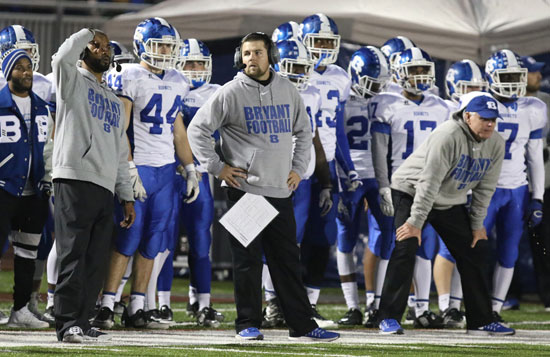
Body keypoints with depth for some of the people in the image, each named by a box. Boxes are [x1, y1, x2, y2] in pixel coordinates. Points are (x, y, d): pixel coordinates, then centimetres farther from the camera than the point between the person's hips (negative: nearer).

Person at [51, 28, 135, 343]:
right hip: (76, 180, -7)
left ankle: (83, 321, 9)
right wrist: (88, 32, -2)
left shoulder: (115, 102, 26)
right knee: (73, 255, -11)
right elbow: (63, 58, -18)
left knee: (96, 262, 4)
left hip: (106, 187, 7)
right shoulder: (73, 82, 7)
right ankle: (68, 324, -13)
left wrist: (128, 196, 20)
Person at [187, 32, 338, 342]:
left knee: (288, 259, 7)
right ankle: (248, 324, 5)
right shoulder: (230, 93, -4)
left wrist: (298, 168, 13)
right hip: (244, 187, -4)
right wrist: (217, 167, -6)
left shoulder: (288, 91, 9)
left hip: (281, 189, 4)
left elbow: (303, 131, 23)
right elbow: (198, 129, -1)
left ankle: (302, 324, 10)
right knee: (248, 259, -2)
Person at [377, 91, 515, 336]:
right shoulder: (448, 136, -30)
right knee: (405, 248, -20)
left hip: (450, 203, 7)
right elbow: (429, 183, -30)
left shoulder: (495, 144, -7)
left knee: (474, 252, 5)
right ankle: (389, 318, -15)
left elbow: (484, 187, 2)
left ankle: (481, 321, 15)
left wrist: (477, 224, 1)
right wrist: (416, 222, -30)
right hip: (412, 193, -7)